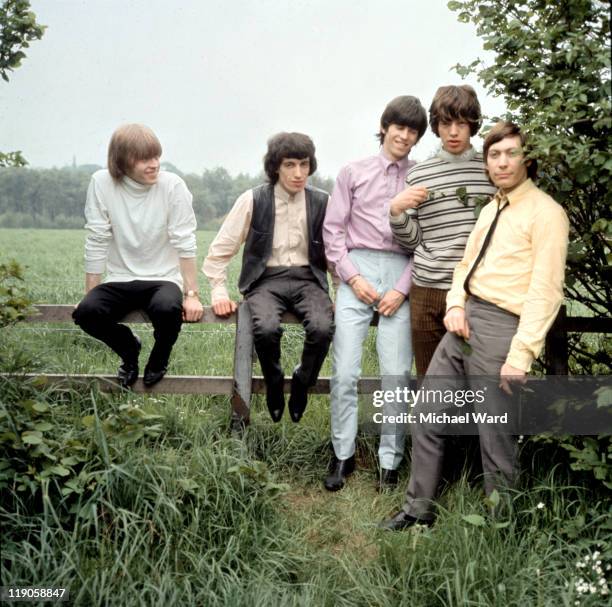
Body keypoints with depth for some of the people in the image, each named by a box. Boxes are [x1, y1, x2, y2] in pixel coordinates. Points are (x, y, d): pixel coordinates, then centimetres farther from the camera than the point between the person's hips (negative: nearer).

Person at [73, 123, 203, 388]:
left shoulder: (172, 185, -11)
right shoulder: (101, 183, -8)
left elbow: (184, 244, -9)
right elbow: (96, 243, -4)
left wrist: (192, 295, -13)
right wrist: (89, 295, -5)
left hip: (163, 279, -1)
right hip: (120, 281, 2)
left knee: (167, 309, -34)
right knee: (85, 312, -26)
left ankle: (159, 356, 5)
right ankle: (128, 348, 10)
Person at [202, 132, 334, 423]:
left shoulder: (322, 202, 2)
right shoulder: (253, 200, -2)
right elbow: (220, 249, 2)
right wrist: (219, 292, -5)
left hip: (307, 279, 1)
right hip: (266, 279, -1)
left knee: (322, 328, -30)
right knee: (266, 328, -33)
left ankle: (302, 382, 1)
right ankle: (274, 383, 0)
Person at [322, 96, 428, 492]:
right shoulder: (354, 172, 10)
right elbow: (333, 229, 7)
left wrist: (402, 289, -7)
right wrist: (353, 277, -4)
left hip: (401, 275, 0)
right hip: (357, 271, 0)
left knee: (397, 374, -2)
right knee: (345, 372, -3)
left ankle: (390, 462, 10)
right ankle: (343, 456, 12)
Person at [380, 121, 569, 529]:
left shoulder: (545, 212, -8)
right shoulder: (490, 210, 18)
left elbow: (545, 291, -14)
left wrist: (522, 353, -19)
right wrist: (455, 305, 3)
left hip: (501, 327, -8)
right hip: (465, 321, 8)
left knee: (496, 436, 2)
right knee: (427, 416, 11)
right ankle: (419, 509, 26)